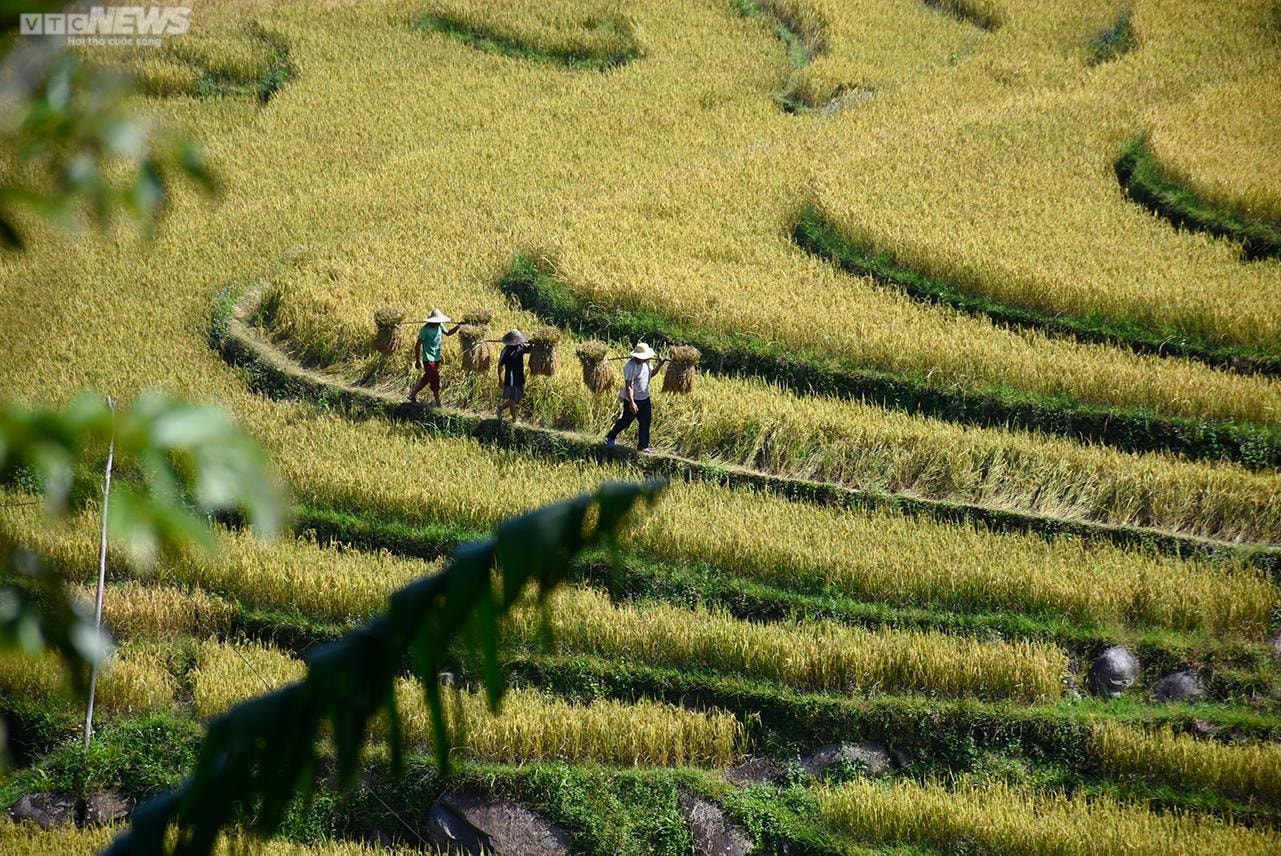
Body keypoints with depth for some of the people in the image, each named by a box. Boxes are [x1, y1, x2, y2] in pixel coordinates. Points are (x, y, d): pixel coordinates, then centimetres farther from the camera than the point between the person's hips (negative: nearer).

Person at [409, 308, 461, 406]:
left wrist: (457, 327, 0)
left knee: (426, 379, 19)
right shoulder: (425, 330, -19)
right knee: (435, 382, -6)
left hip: (437, 358, 8)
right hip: (428, 359, -8)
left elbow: (447, 333, 19)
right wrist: (417, 361, -13)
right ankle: (438, 405, 2)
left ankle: (412, 395, 36)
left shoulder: (439, 326, 0)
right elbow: (418, 345, -14)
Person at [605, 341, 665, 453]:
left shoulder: (646, 363, -2)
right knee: (626, 421, 7)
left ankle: (643, 446, 19)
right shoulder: (630, 367, -26)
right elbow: (628, 386, -27)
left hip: (644, 398, 7)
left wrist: (659, 365, -1)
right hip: (632, 399, -7)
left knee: (645, 422, 8)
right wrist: (631, 402, -32)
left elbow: (651, 373, 18)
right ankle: (610, 438, 29)